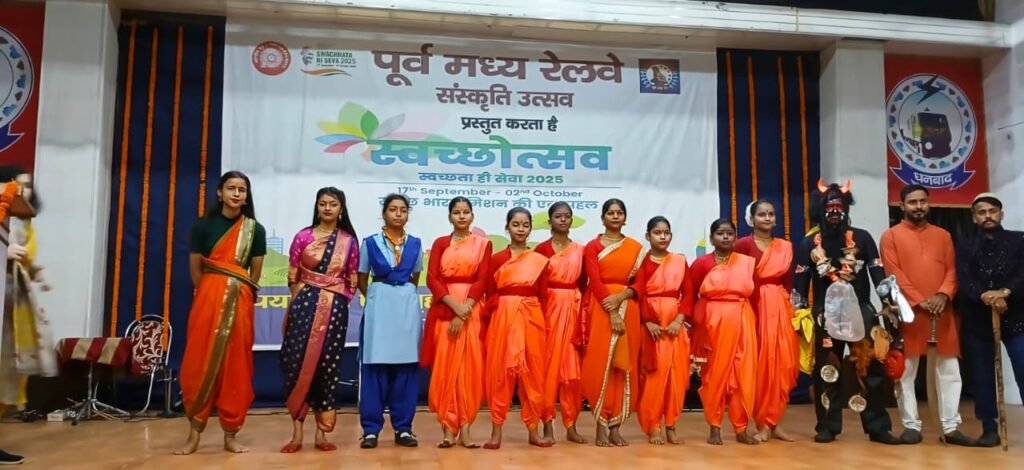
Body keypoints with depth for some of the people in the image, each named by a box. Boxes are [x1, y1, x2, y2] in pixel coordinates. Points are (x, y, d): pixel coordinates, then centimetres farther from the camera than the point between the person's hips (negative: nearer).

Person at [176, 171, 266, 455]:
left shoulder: (255, 230, 5)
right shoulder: (203, 226, 4)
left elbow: (255, 273, 8)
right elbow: (195, 269, 7)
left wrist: (238, 294, 9)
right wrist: (213, 293, 10)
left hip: (240, 303, 1)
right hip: (208, 298, 0)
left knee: (235, 367, 1)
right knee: (200, 364, -3)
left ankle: (230, 434, 7)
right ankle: (194, 433, 4)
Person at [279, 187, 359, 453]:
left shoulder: (349, 241, 7)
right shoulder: (303, 237, 4)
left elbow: (352, 281, 9)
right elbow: (292, 277, 5)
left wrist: (335, 301, 3)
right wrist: (302, 302, 3)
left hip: (335, 309, 1)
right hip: (305, 305, -1)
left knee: (328, 366, 2)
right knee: (299, 363, -6)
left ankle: (321, 433, 10)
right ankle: (297, 433, 1)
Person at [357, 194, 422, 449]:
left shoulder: (415, 244, 7)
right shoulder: (370, 243, 2)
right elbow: (361, 281, 9)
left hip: (408, 305, 2)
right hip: (379, 305, -2)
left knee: (406, 365, 3)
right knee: (375, 366, -2)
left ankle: (403, 428, 11)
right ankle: (371, 428, 5)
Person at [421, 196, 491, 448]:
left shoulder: (483, 244, 7)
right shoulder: (440, 243, 10)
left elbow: (482, 281, -2)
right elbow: (432, 279, -1)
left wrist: (464, 311, -14)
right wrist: (455, 306, -15)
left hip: (473, 310, -1)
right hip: (444, 309, 1)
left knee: (470, 367, -2)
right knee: (445, 366, -1)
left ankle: (465, 429, 4)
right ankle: (448, 428, 4)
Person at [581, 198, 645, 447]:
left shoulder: (636, 247, 12)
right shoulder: (593, 246, 4)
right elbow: (595, 282, -6)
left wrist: (620, 297, -13)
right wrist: (612, 314, -17)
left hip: (628, 310, 3)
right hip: (601, 309, -3)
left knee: (624, 366, 1)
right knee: (600, 364, -6)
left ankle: (615, 426, 7)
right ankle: (602, 426, -1)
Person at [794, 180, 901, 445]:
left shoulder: (862, 239, 4)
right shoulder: (809, 245, 5)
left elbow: (878, 273, 1)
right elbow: (800, 284, 3)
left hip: (860, 313, 0)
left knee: (872, 369, 0)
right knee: (827, 371, 6)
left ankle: (878, 427, 8)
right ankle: (827, 427, 14)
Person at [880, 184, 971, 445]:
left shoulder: (943, 235, 14)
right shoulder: (891, 236, 2)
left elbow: (952, 270, 8)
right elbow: (894, 274, -7)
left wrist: (943, 295, -11)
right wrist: (919, 300, -15)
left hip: (942, 312, 4)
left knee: (949, 370, 6)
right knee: (906, 371, 1)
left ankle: (951, 427, 14)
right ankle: (911, 426, 9)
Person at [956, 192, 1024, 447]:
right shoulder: (965, 248, 10)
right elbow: (964, 280, -5)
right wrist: (984, 296, -24)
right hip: (978, 320, 1)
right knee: (982, 376, 5)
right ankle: (989, 429, 13)